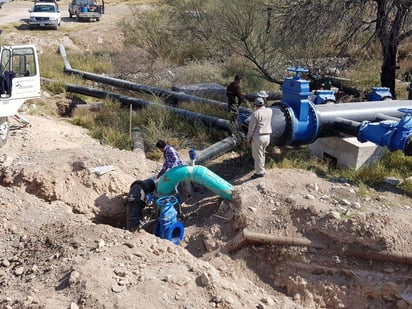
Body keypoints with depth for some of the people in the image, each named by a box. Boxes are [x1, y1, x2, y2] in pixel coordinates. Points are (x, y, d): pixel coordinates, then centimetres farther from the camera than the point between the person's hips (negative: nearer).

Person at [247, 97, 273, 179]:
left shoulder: (255, 114, -13)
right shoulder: (269, 111, 4)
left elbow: (251, 127, -10)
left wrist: (249, 138, -1)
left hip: (258, 137, -7)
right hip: (267, 136, 7)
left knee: (258, 155, 3)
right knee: (262, 154, 21)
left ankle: (259, 172, 8)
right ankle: (262, 170, 28)